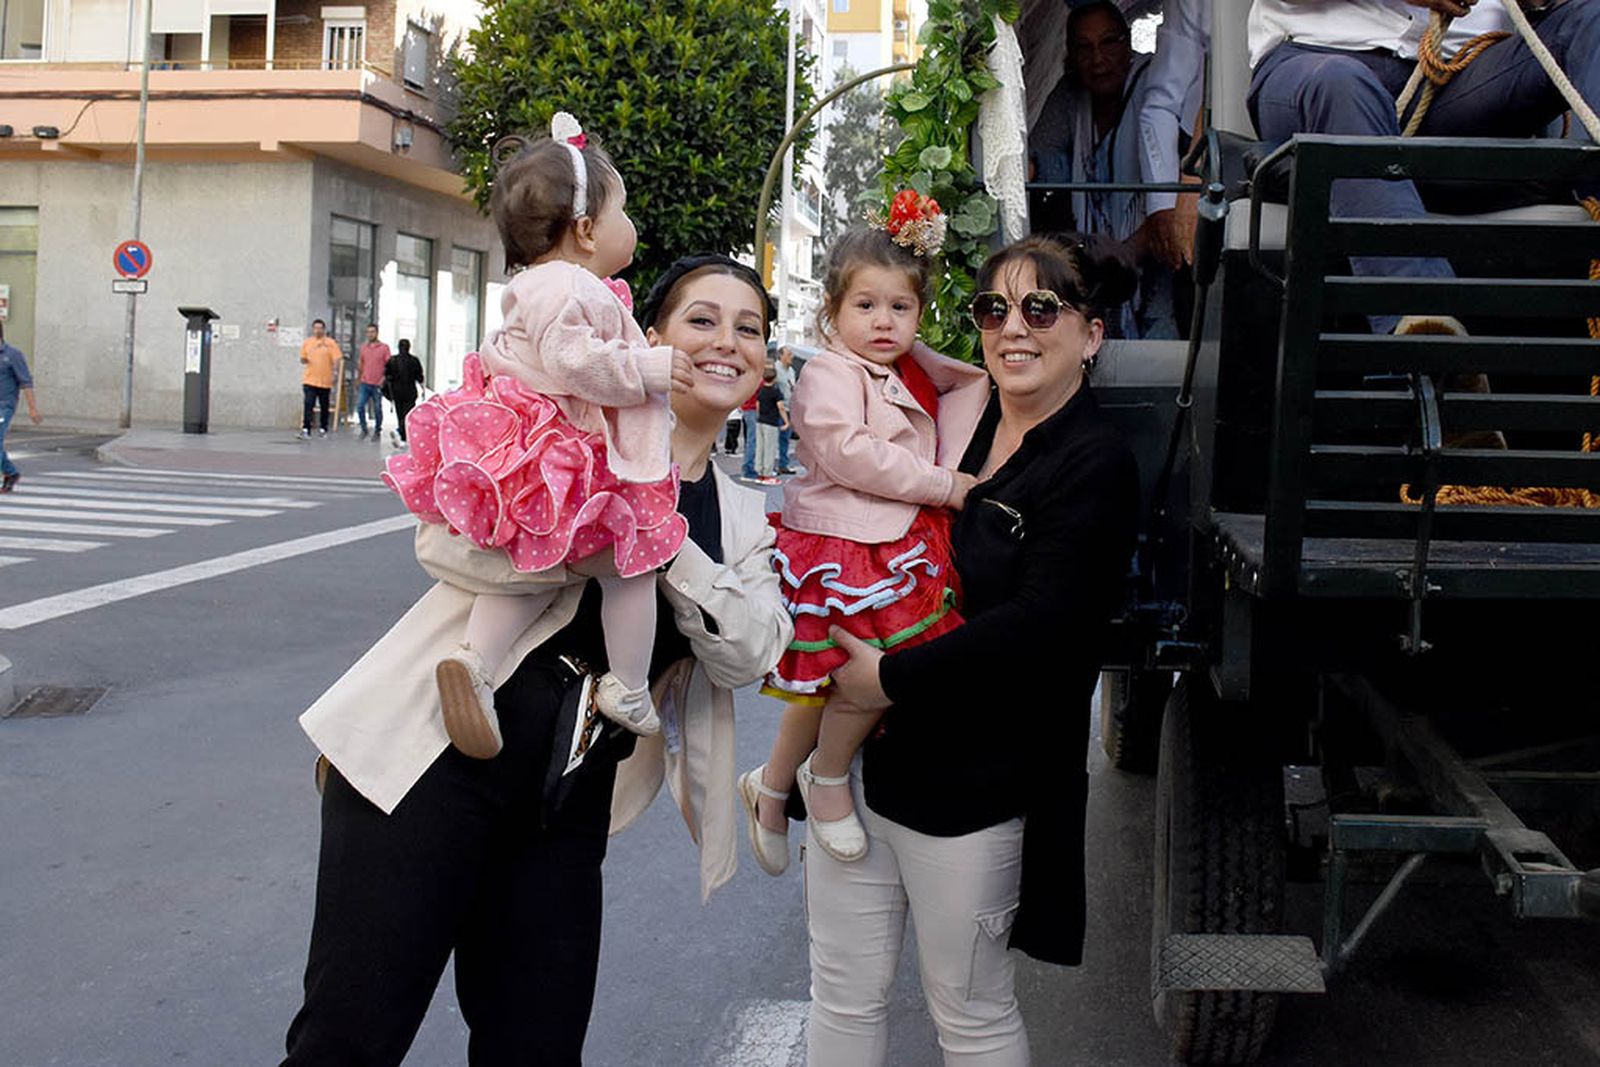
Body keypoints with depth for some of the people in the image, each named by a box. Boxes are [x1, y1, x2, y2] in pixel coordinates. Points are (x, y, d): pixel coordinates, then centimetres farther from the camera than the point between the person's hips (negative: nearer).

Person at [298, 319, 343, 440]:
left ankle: (323, 429, 20)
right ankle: (305, 430, -13)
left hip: (325, 381, -1)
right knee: (308, 405, -10)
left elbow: (337, 359, -5)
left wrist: (335, 373, -15)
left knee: (324, 407, 8)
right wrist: (304, 360, -5)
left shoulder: (330, 343, -1)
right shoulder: (307, 342, 9)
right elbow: (302, 359, 16)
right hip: (310, 380, 1)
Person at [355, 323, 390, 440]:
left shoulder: (384, 348, -2)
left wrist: (383, 379, -14)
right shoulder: (363, 347, 11)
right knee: (359, 406, -7)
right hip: (365, 383, 3)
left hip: (378, 385, -3)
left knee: (377, 409, 4)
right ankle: (364, 429, 8)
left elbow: (389, 366, -3)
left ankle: (377, 432, 17)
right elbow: (361, 365, 19)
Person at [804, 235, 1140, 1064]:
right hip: (858, 754, 6)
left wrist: (892, 678, -20)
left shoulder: (1094, 464, -11)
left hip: (976, 779, -6)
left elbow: (1037, 626, -20)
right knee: (843, 994, 16)